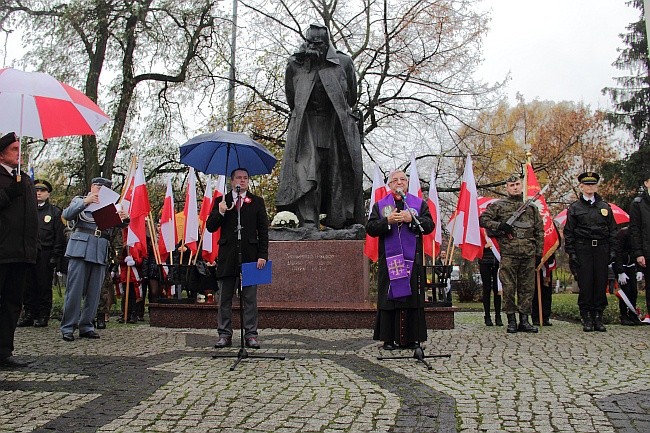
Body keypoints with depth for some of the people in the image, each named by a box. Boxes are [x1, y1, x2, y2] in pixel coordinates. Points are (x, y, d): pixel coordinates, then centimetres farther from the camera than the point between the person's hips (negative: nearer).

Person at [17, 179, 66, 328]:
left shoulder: (55, 212, 5)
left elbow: (60, 236, 0)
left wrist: (55, 256, -8)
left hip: (45, 255, -3)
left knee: (44, 286, 0)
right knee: (28, 286, 5)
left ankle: (43, 317, 6)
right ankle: (28, 315, 14)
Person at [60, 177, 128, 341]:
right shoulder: (80, 200, 15)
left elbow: (121, 223, 11)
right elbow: (67, 215, -1)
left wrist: (125, 218, -13)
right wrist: (85, 202, -13)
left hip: (101, 253, 3)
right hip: (80, 249, -3)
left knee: (94, 291, 3)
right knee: (75, 288, -6)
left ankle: (86, 326, 12)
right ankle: (68, 327, 0)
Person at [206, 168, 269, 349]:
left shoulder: (257, 202, 9)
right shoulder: (221, 201, 10)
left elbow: (263, 231, 6)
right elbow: (210, 227, 5)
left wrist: (262, 255, -4)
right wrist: (220, 212, -14)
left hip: (250, 255, -1)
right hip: (227, 256, 1)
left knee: (250, 298, 2)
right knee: (224, 298, 5)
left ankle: (251, 334, 8)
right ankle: (224, 334, 13)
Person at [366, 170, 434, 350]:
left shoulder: (419, 203, 12)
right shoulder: (380, 205, 12)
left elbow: (429, 225, 1)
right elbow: (370, 228, 2)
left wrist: (412, 218, -13)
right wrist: (387, 221, -12)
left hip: (412, 259, 0)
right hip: (389, 259, 0)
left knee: (413, 295, 0)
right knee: (389, 297, -2)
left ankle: (412, 338, 8)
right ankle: (389, 338, 4)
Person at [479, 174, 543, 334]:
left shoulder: (531, 207, 16)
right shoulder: (499, 205, 6)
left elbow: (539, 231, 17)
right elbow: (483, 219, 2)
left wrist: (539, 252, 10)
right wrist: (499, 226, -13)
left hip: (529, 254, 3)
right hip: (508, 254, -3)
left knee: (527, 287, 6)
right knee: (509, 288, -1)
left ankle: (524, 320, 14)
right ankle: (511, 320, 7)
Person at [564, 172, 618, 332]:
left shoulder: (605, 206, 13)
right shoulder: (574, 207, 5)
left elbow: (612, 230, 13)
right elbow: (568, 232, 2)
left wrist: (612, 250, 4)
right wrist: (571, 253, -5)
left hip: (601, 249, 2)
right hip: (582, 249, -2)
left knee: (601, 283, 2)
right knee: (585, 284, -3)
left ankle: (598, 318, 11)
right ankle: (587, 319, 5)